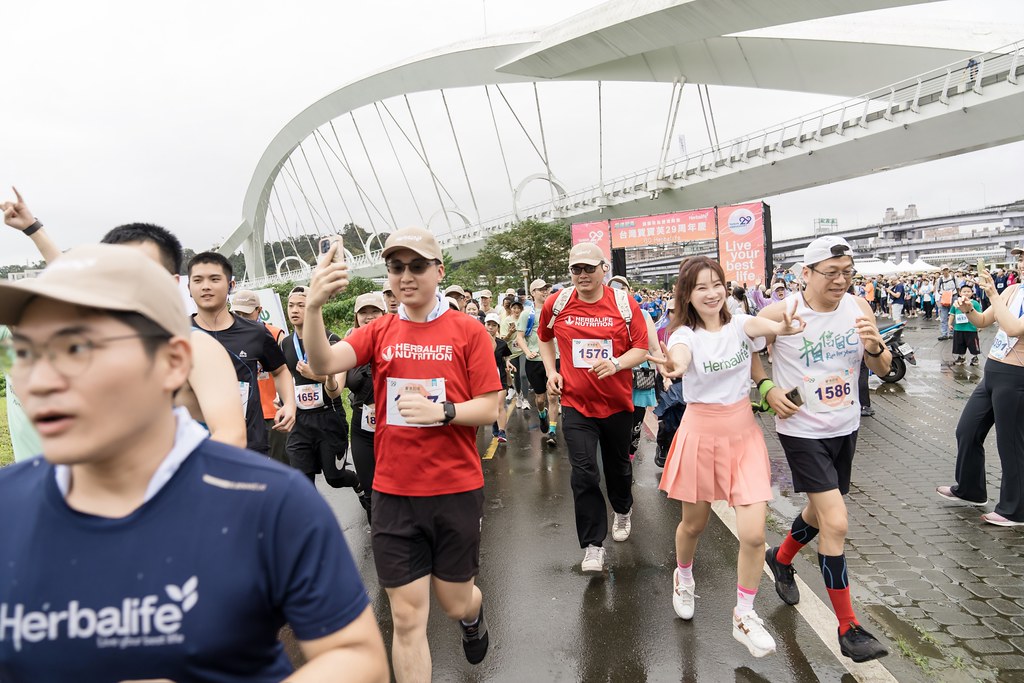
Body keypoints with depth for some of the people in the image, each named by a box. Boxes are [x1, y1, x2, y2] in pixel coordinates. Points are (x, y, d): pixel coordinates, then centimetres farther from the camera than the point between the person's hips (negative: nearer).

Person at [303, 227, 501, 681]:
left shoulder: (469, 331, -5)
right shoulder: (379, 332, 1)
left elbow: (489, 408, -4)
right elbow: (322, 364, -16)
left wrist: (443, 411, -22)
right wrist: (314, 307, -33)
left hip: (456, 491, -1)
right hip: (393, 494, 1)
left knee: (455, 603, 18)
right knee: (407, 619, 8)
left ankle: (473, 617, 55)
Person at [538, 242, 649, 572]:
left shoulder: (625, 304, -8)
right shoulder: (556, 304, -4)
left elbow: (641, 349, -6)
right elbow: (545, 338, 15)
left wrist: (617, 363, -25)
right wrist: (551, 371, 3)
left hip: (617, 402, 1)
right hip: (576, 403, 0)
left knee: (618, 465, 19)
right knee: (584, 474, -7)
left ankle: (623, 510, 51)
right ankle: (593, 546, 6)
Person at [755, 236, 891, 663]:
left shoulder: (858, 308, -5)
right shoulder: (782, 314, -18)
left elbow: (882, 371, 1)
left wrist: (875, 347, -21)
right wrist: (766, 387, -13)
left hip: (845, 428, 6)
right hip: (802, 430, -6)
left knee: (822, 510, 22)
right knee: (836, 523, -10)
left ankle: (781, 559, 52)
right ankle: (848, 627, 5)